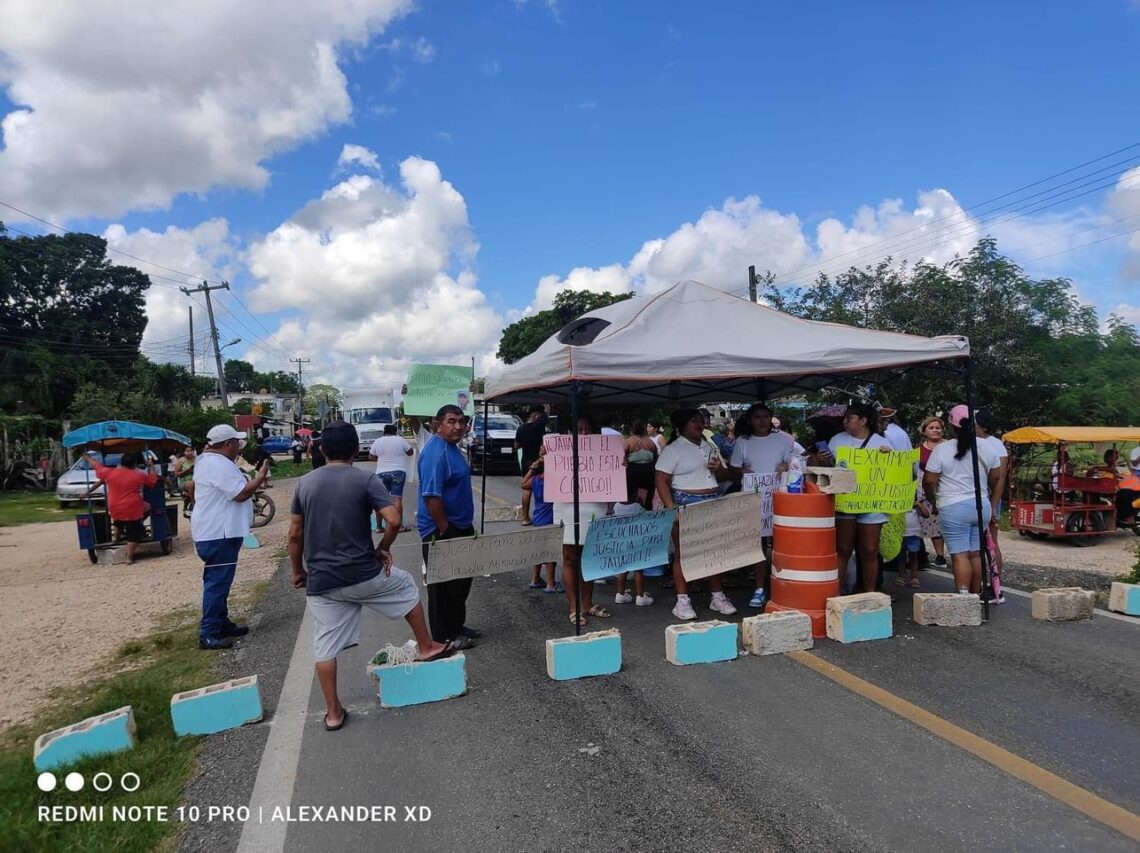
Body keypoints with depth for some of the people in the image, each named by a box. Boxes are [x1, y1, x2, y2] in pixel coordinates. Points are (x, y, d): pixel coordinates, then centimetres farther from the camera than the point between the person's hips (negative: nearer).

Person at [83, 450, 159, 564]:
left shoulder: (109, 472, 0)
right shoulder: (139, 475, -5)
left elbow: (97, 467, 17)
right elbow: (153, 479, 10)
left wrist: (88, 458, 34)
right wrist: (152, 467, 23)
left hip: (114, 511, 3)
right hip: (132, 510, -3)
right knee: (133, 535, 4)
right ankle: (129, 558, 4)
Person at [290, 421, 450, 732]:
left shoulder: (305, 483, 4)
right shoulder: (366, 480, -8)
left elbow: (294, 535, 6)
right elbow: (393, 521, -18)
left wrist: (298, 572, 18)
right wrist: (383, 549, 0)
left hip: (320, 582, 3)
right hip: (363, 574, -2)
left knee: (325, 647, 12)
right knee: (407, 587, 24)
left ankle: (333, 712, 20)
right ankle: (426, 647, 33)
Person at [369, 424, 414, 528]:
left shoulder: (377, 441, 5)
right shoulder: (400, 440, -1)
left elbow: (371, 457, 15)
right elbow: (410, 452, 10)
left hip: (381, 473, 2)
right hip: (398, 472, -2)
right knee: (397, 498, -4)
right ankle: (399, 525, -5)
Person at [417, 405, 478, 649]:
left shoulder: (452, 447, 11)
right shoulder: (436, 452, -21)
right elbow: (431, 496, -27)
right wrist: (445, 531, -23)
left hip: (460, 527, 10)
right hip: (440, 531, -10)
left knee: (461, 582, 19)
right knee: (443, 587, 3)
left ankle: (456, 626, 33)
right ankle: (444, 637, 15)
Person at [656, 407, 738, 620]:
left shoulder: (710, 447, 17)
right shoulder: (673, 449, -3)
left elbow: (726, 475, 21)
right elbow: (661, 481, -9)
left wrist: (718, 468, -2)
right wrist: (671, 509, -18)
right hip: (686, 506, -6)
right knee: (683, 553, -1)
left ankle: (718, 596, 20)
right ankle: (683, 601, 7)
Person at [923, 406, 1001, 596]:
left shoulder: (941, 450, -10)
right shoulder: (987, 448, 4)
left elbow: (929, 481, -9)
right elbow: (995, 478, 13)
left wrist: (934, 500, 9)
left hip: (954, 509, -5)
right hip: (982, 507, 5)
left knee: (960, 555, -5)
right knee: (976, 554, 13)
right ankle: (975, 595, 20)